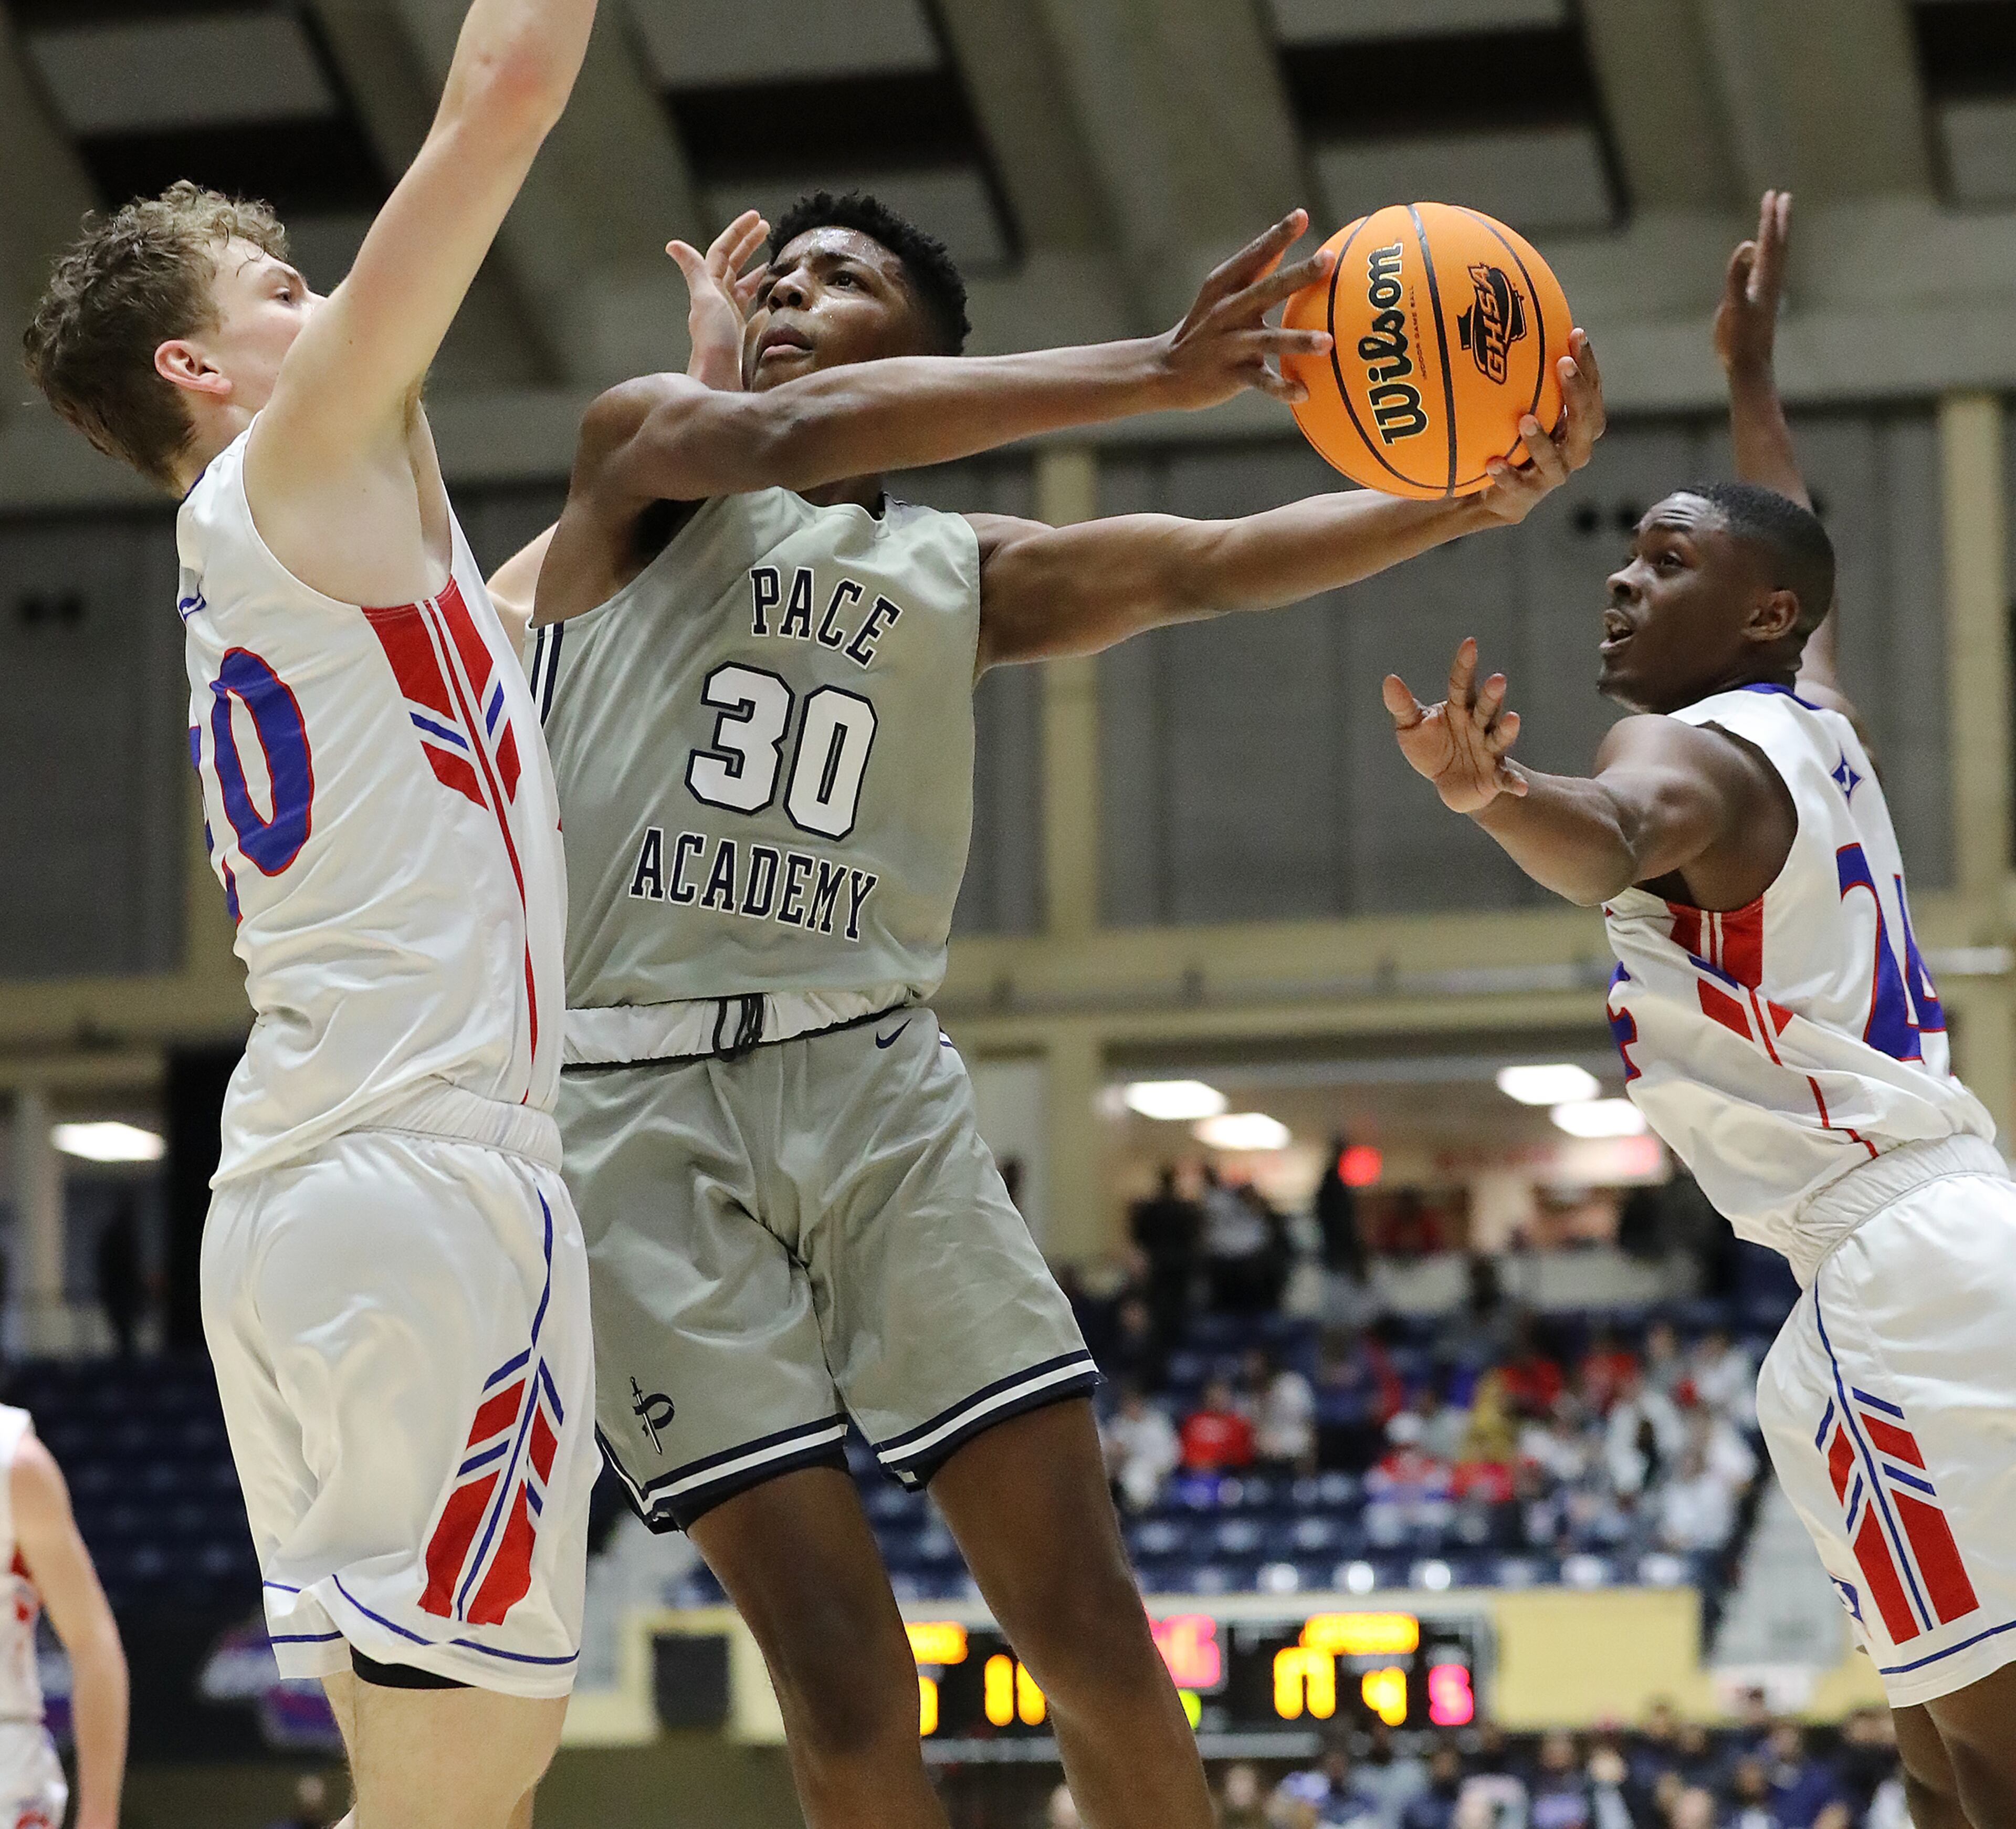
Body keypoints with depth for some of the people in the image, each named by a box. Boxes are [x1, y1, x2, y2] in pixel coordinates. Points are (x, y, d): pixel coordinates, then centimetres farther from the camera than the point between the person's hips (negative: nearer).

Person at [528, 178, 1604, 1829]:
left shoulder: (967, 575, 16)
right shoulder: (645, 455, 8)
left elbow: (1213, 563, 0)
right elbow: (794, 436, -14)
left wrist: (1472, 502, -20)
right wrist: (1151, 375, -24)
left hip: (877, 1085, 3)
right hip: (641, 1110, -3)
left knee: (1090, 1628, -5)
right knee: (846, 1689, -8)